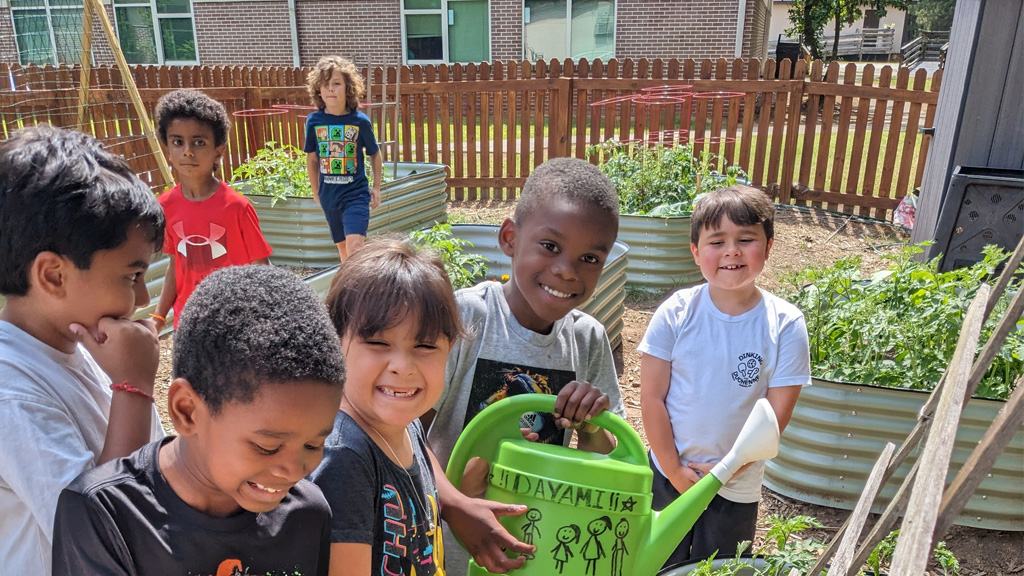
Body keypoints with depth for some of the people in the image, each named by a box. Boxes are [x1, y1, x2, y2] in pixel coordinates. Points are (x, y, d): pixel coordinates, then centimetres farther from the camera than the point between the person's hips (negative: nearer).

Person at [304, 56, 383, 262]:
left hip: (356, 193, -3)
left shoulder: (360, 120, -9)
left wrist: (376, 188, 5)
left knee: (354, 246, -18)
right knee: (343, 248, 15)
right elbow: (312, 159, 9)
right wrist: (316, 192, 14)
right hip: (329, 196, 3)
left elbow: (375, 154, 5)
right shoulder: (314, 121, -3)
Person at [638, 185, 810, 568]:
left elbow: (776, 415, -11)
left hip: (737, 485, 0)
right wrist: (675, 471, -11)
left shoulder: (786, 325, -14)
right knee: (661, 564, 20)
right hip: (668, 473, 1)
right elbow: (652, 398, -11)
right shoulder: (676, 313, -14)